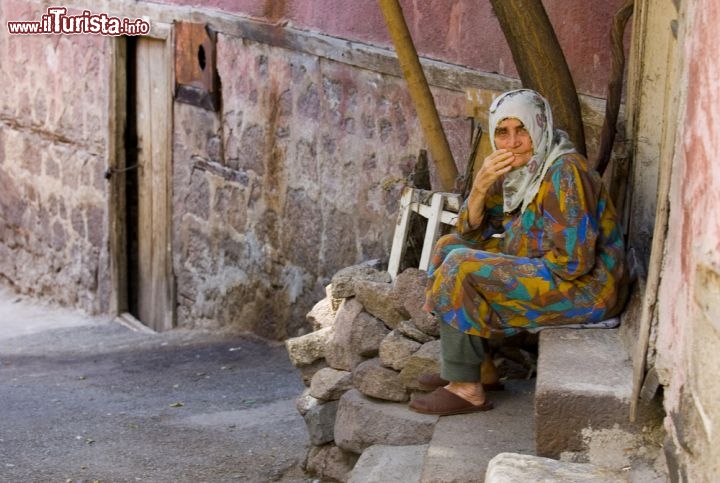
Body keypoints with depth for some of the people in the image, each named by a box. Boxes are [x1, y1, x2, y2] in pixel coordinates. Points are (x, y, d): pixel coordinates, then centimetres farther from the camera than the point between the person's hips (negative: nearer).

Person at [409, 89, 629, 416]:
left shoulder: (564, 173, -22)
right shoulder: (515, 170, 6)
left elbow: (574, 262, -27)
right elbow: (471, 232, 7)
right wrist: (480, 186, -12)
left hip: (584, 288, -10)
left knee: (460, 267, -20)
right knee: (450, 246, 12)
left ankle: (467, 389, -12)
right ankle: (480, 367, 12)